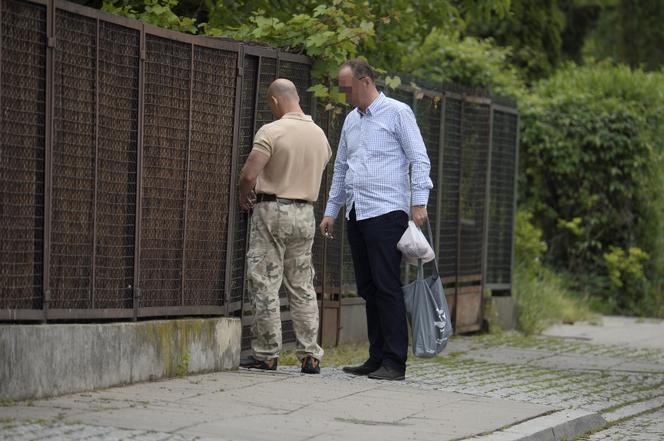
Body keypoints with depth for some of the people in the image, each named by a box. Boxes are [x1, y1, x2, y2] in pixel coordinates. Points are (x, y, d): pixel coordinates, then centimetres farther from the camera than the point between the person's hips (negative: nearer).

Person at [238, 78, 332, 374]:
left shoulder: (271, 131, -14)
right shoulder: (320, 135, 8)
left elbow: (249, 174, -20)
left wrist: (244, 196, 0)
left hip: (271, 209, -6)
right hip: (305, 214, 6)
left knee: (265, 284, 0)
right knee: (302, 286, 11)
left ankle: (266, 354, 1)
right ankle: (310, 355, 8)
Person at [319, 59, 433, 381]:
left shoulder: (397, 113, -3)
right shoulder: (351, 119, 19)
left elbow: (419, 159, -8)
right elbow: (341, 168, 25)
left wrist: (419, 202, -16)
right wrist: (330, 211, 22)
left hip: (386, 212, -8)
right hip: (356, 215, 8)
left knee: (387, 287, -10)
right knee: (368, 289, 8)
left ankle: (394, 363, -10)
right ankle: (376, 358, 12)